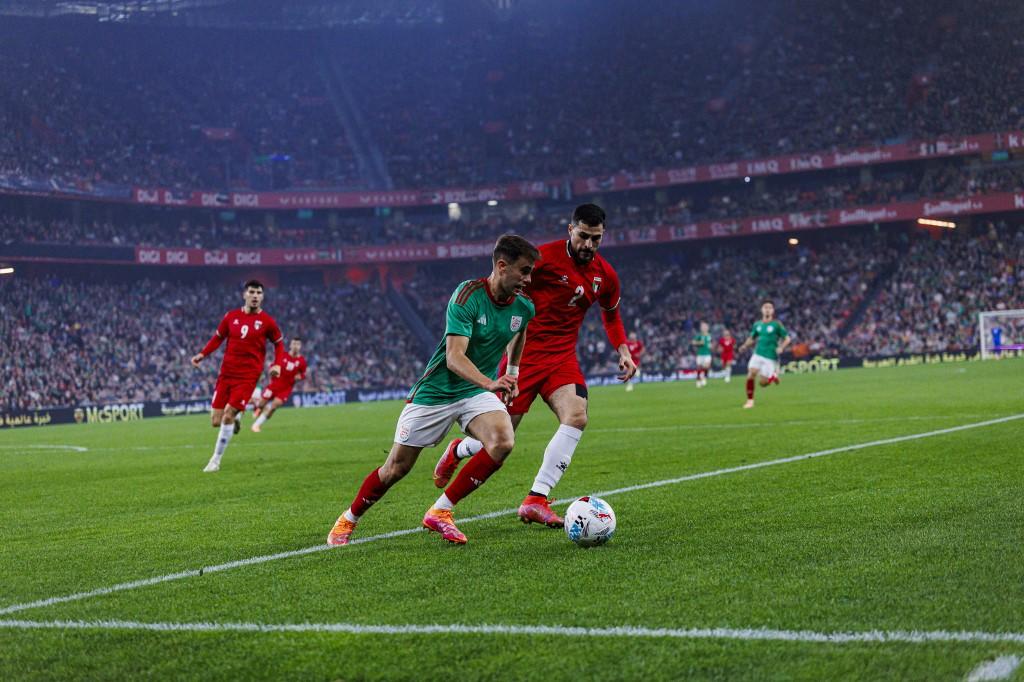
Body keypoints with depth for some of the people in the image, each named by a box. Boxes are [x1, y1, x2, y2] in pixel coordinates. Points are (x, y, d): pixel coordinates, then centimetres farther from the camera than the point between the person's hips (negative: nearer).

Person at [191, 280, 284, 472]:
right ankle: (234, 421, 37)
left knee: (228, 415, -14)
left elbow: (279, 343, 10)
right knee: (215, 421, -1)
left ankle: (215, 461, 0)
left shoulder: (267, 321, -2)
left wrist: (277, 364, -5)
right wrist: (202, 354, 1)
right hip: (226, 373, 3)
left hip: (248, 376, -3)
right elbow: (218, 337, 15)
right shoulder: (231, 316, 4)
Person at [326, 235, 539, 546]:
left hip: (477, 392, 5)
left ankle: (440, 512, -14)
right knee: (397, 467, 2)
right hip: (437, 390, -5)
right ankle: (348, 520, 28)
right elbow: (454, 357, -33)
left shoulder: (523, 307, -4)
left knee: (503, 441, -25)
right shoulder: (468, 296, -23)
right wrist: (489, 383, -47)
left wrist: (512, 372, 25)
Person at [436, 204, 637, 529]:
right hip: (525, 353, -4)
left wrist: (623, 350, 10)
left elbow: (611, 313, 24)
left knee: (576, 417, -22)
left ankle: (536, 500, -18)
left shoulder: (605, 275, 5)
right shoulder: (543, 258, -14)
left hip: (563, 356, 4)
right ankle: (458, 450, 35)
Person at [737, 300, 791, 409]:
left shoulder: (777, 325, -4)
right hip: (758, 354, 3)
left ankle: (774, 376, 29)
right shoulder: (757, 325, 8)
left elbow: (787, 339, 0)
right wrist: (745, 346, -1)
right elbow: (752, 338, 20)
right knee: (751, 375, -18)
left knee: (763, 383, -6)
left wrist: (781, 348, -19)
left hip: (770, 357, -3)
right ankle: (750, 400, -2)